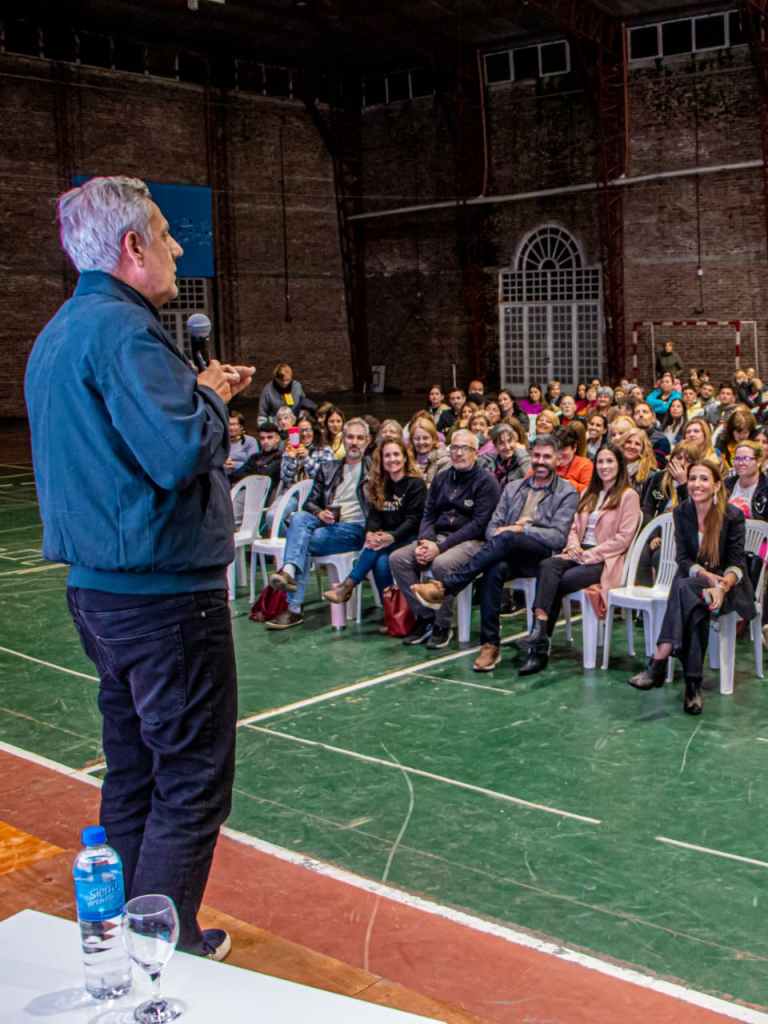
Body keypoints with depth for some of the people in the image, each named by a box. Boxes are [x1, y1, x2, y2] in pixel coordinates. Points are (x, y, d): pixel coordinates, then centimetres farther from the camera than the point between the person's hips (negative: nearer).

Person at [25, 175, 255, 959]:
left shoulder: (58, 335, 15)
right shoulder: (122, 329, -17)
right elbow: (182, 452, -27)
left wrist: (199, 393, 13)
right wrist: (209, 398, -8)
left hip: (100, 588, 10)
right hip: (163, 592, -10)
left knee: (134, 776, 18)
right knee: (191, 784, 0)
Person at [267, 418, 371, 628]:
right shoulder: (327, 468, 24)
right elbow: (310, 502, 18)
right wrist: (320, 513, -4)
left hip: (355, 528, -4)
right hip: (325, 524, 4)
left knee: (304, 540, -27)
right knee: (299, 518, -28)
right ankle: (289, 572, -45)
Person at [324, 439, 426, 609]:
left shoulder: (416, 484, -1)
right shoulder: (379, 484, 16)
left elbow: (413, 519, -10)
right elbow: (374, 514, 8)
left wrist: (393, 537, -25)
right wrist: (370, 533, -15)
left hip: (408, 538, -4)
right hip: (384, 538, 4)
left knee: (378, 553, -32)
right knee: (381, 561, -29)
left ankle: (347, 587, -28)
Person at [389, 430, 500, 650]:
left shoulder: (486, 481, -4)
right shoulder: (441, 479, 16)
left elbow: (479, 524, -13)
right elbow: (428, 515, 14)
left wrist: (441, 547, -19)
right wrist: (424, 541, -9)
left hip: (471, 541, -6)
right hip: (438, 537, 7)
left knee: (441, 564, -36)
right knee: (398, 558, -16)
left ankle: (442, 626, -16)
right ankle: (424, 618, -7)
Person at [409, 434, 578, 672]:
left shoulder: (567, 493, 8)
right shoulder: (513, 487, 22)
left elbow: (558, 537, -5)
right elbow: (492, 527, 14)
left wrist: (521, 530, -15)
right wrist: (498, 533, -10)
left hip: (543, 555, -3)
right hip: (509, 555, 4)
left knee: (506, 539, -36)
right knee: (495, 569, -35)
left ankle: (445, 588, -37)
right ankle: (490, 644, -32)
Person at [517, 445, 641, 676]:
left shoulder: (628, 496, 2)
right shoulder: (589, 493, 25)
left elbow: (623, 538, -7)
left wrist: (589, 554, -13)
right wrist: (574, 546, -2)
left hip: (604, 560, -6)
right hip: (578, 554, 6)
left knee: (556, 583, -29)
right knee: (547, 566, -28)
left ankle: (540, 646, -25)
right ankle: (540, 626, -42)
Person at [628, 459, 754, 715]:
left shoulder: (733, 515, -10)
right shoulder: (681, 512, -1)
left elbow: (737, 563, -9)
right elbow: (683, 559, -3)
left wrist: (723, 586, -31)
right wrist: (708, 576, -23)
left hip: (729, 585, -2)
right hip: (693, 580, 2)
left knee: (685, 587, -35)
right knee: (697, 605, -35)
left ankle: (659, 662, -40)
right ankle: (693, 682, -39)